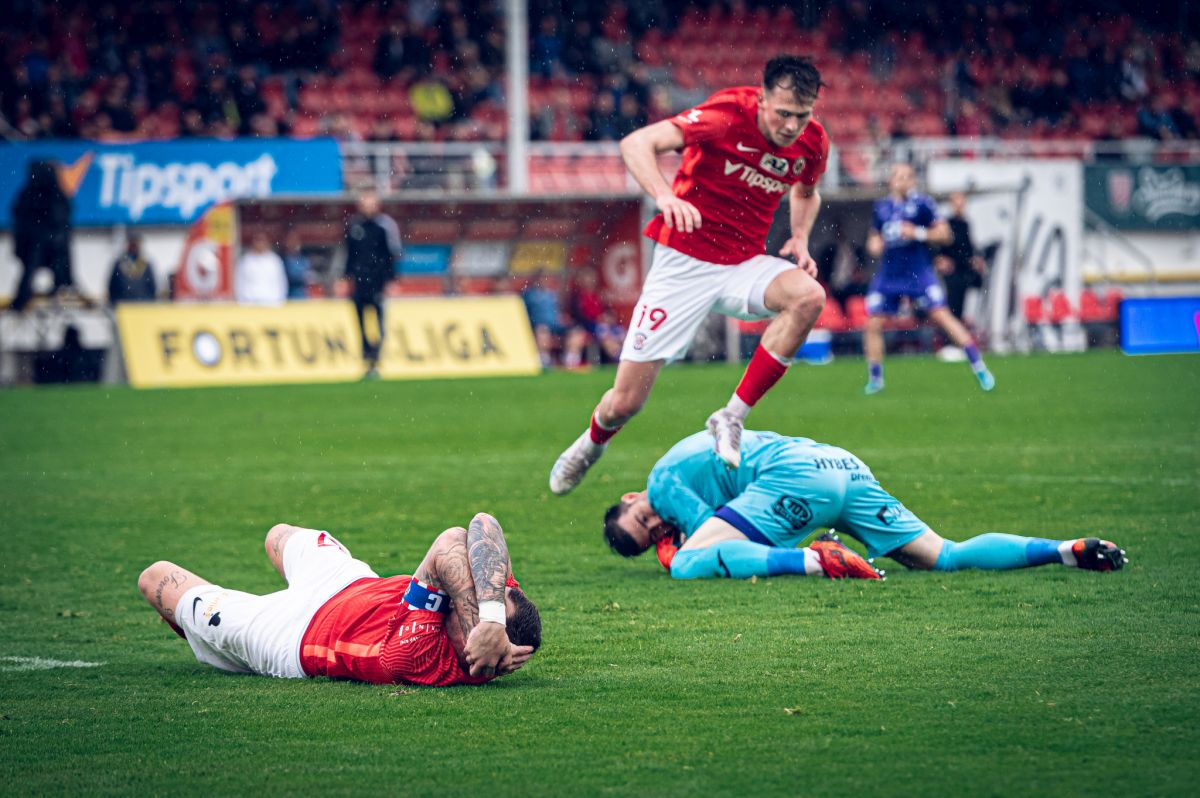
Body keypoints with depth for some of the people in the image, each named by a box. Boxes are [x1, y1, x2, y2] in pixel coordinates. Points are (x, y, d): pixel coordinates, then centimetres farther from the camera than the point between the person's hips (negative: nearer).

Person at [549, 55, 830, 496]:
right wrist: (665, 196, -43)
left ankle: (732, 418, -20)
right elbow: (636, 144, -25)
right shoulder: (729, 113, -20)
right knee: (625, 402, -3)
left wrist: (800, 239, 2)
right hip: (684, 263, -4)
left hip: (744, 265, 4)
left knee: (809, 296, -30)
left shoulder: (813, 143, -3)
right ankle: (592, 443, 36)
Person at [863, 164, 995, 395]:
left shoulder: (921, 203, -3)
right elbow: (875, 238, 24)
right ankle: (875, 379, 14)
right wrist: (874, 245, 1)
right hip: (888, 275, 4)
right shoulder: (881, 208, 10)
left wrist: (917, 233, -17)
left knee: (942, 316, -12)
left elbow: (944, 234, -4)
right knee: (873, 324, -2)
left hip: (919, 274, -4)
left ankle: (980, 369, -7)